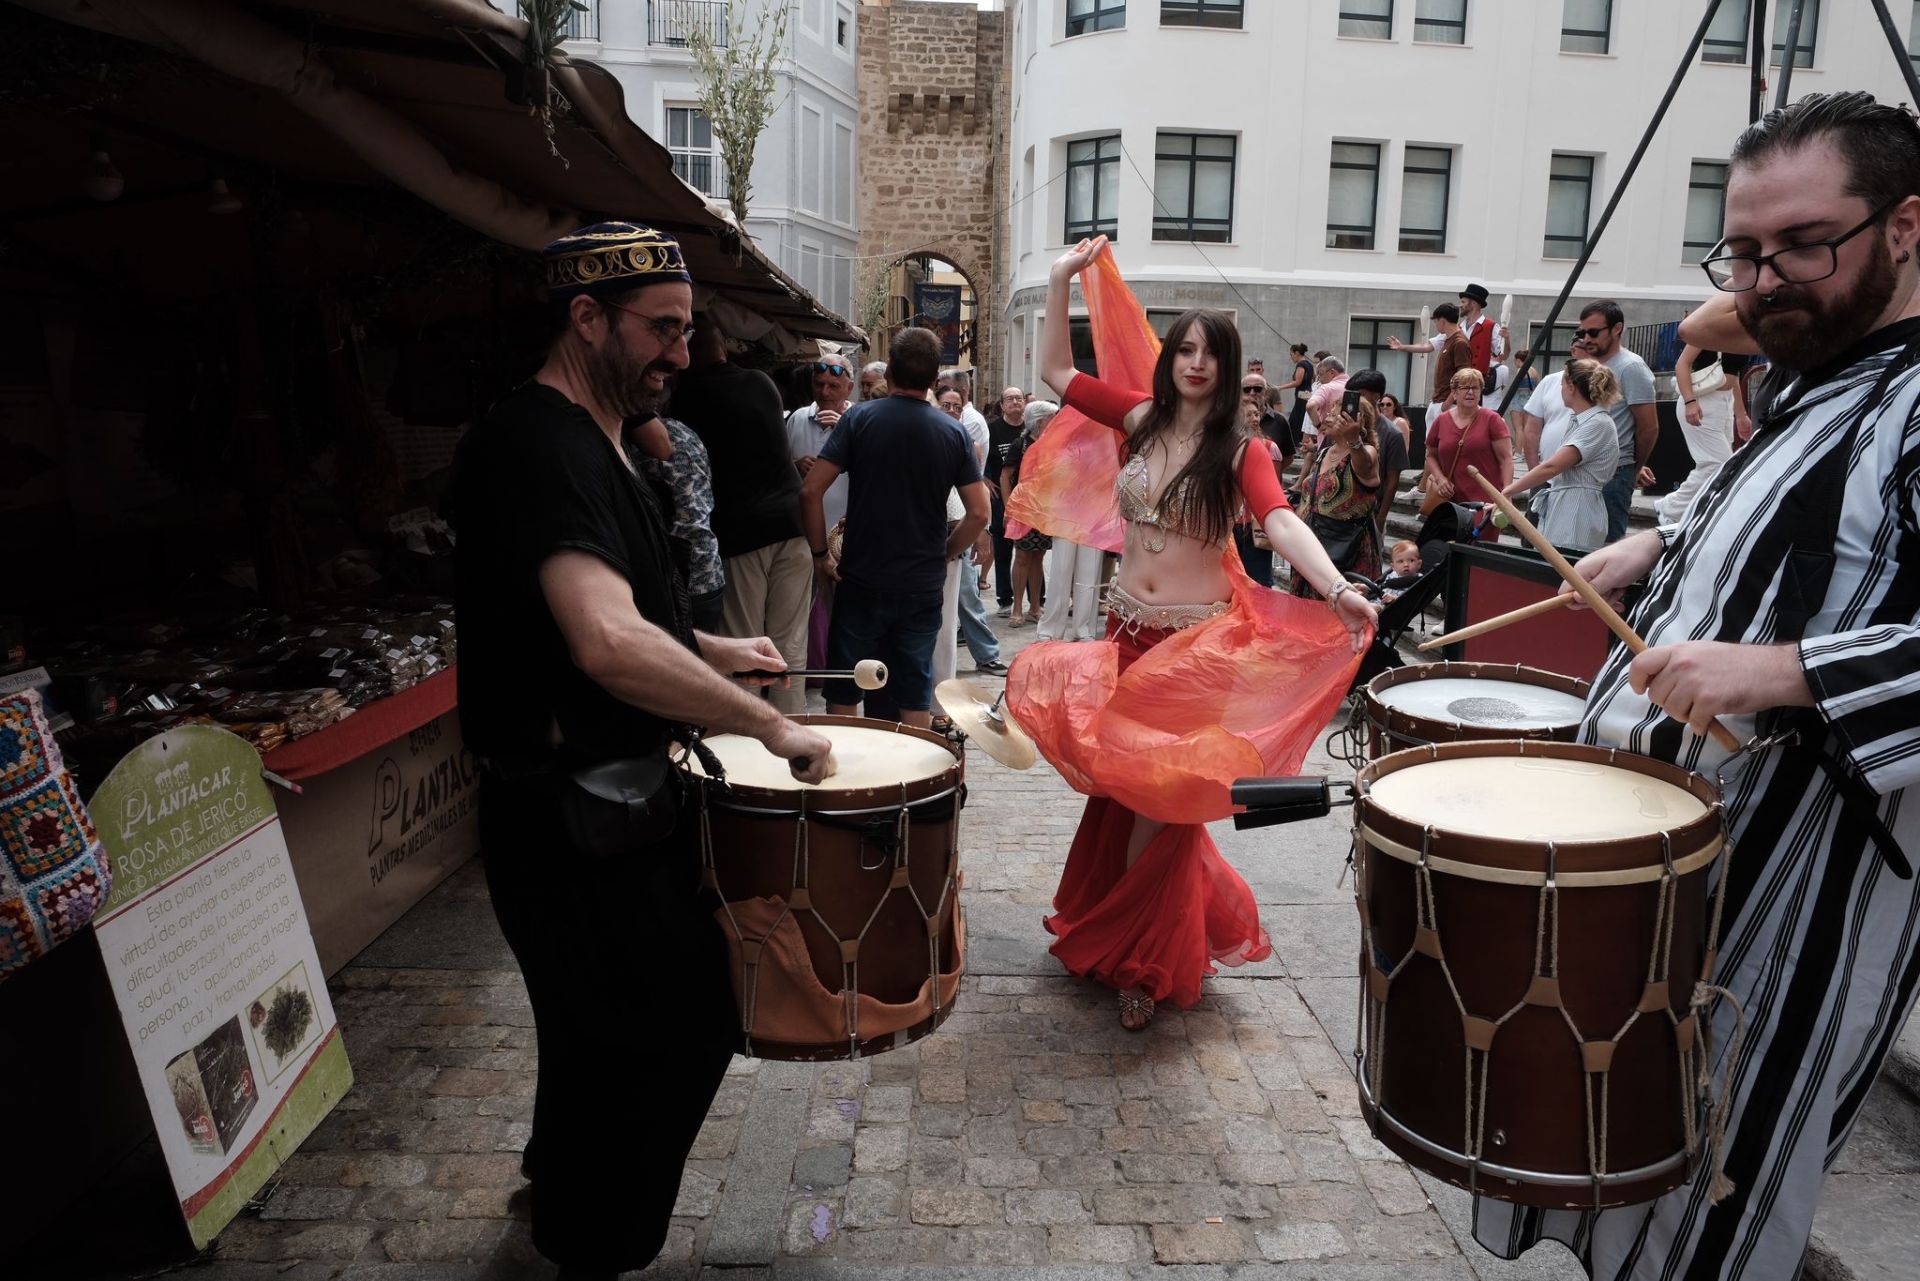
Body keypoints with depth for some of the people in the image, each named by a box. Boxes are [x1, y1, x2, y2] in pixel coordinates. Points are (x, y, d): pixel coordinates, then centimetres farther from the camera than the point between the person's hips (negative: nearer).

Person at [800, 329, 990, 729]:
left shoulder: (859, 418, -6)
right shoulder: (953, 432, -1)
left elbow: (811, 490, -12)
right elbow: (978, 513, -3)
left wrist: (820, 552, -1)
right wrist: (945, 554, 11)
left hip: (861, 580, -1)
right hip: (924, 587, 2)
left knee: (844, 694, 12)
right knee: (915, 696, 10)